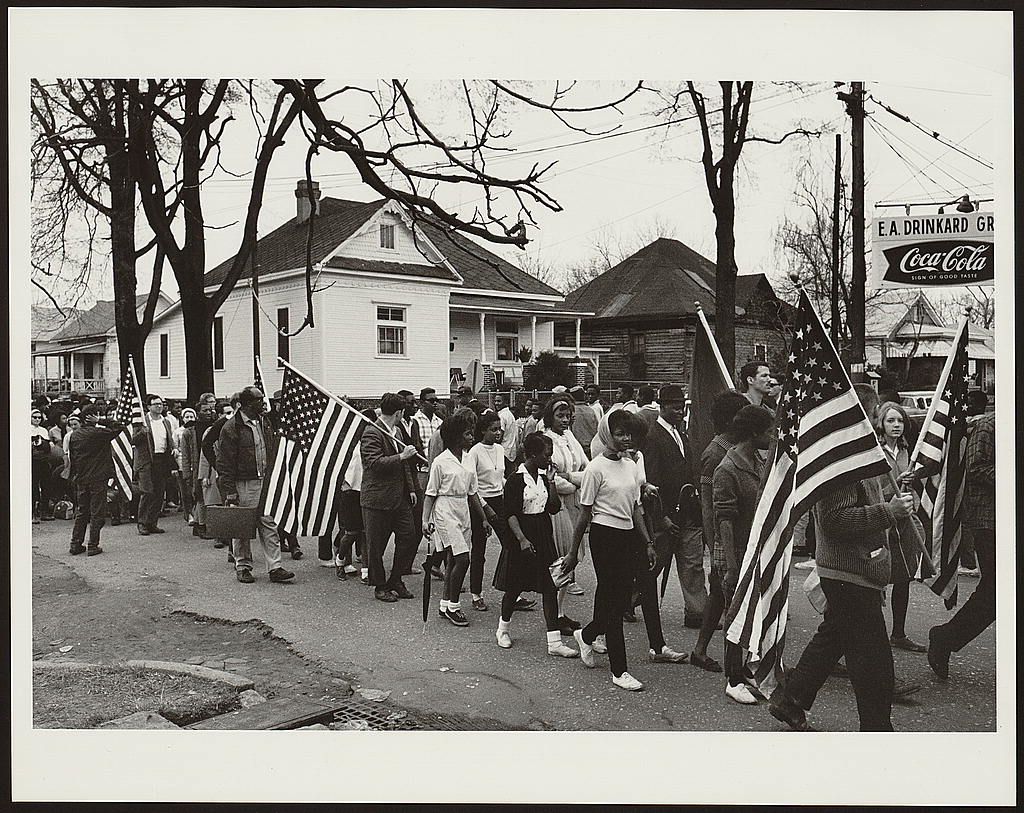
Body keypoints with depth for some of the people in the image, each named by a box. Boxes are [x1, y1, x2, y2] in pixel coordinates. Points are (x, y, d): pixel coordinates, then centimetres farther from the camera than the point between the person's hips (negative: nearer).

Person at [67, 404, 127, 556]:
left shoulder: (74, 435, 5)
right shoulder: (99, 433, -14)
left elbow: (71, 457, 9)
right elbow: (120, 427, -9)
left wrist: (74, 477, 17)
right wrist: (101, 421, -9)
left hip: (80, 479, 6)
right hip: (97, 478, -6)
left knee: (81, 511, 15)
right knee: (97, 512, 2)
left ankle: (76, 544, 16)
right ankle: (93, 546, 3)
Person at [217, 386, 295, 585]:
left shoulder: (265, 421, 10)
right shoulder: (232, 428, -11)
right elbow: (224, 463, -11)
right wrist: (229, 491, -14)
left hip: (265, 481, 6)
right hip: (243, 484, -6)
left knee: (269, 524, 3)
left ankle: (274, 568, 6)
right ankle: (243, 567, 18)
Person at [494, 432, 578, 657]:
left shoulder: (543, 476, 8)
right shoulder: (516, 479, -12)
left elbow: (554, 508, 5)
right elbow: (510, 513, -14)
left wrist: (551, 482, -3)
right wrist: (522, 539, -21)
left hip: (543, 535, 6)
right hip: (521, 533, -6)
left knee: (550, 586, 0)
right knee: (515, 586, 8)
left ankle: (554, 641, 1)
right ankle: (503, 628, 32)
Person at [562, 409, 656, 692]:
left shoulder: (631, 466, 10)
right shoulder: (596, 468, -10)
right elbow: (584, 513, -8)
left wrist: (648, 543, 14)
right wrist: (573, 552, -7)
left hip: (627, 536, 7)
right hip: (604, 536, -7)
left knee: (622, 599, 10)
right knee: (612, 601, -2)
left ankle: (586, 635, 37)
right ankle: (618, 671, 6)